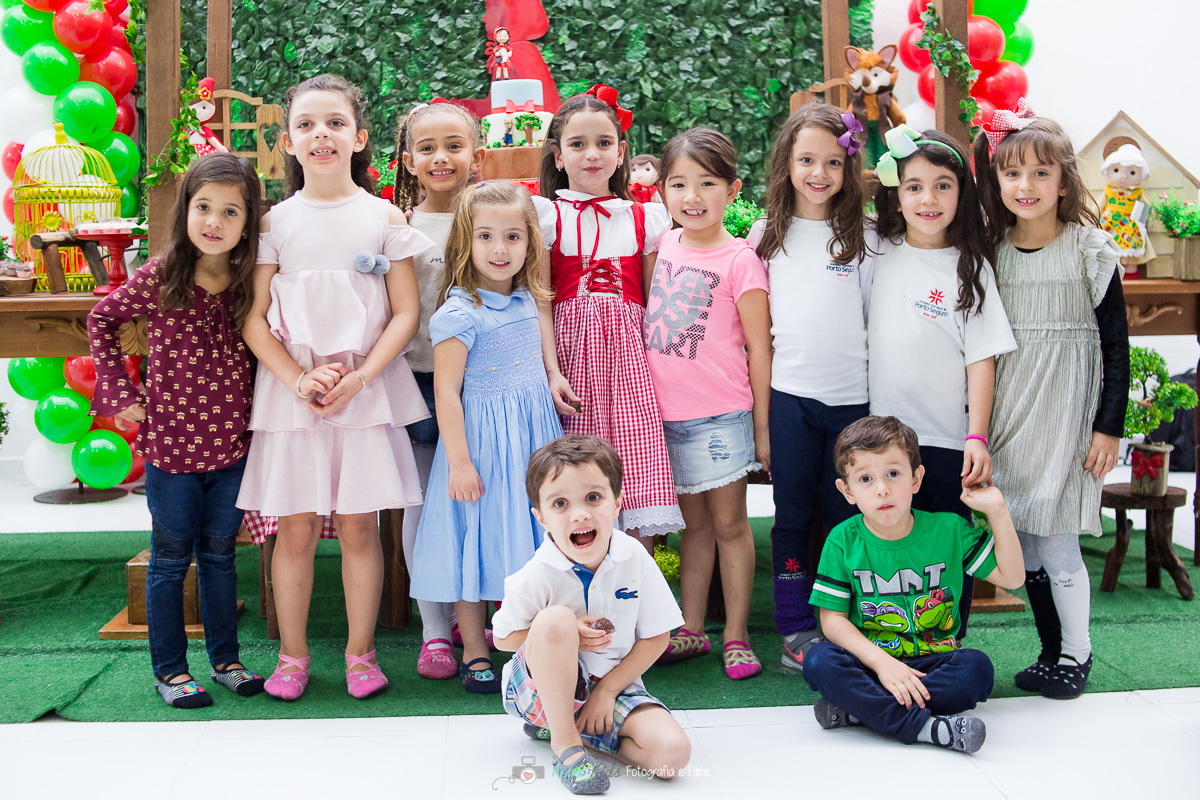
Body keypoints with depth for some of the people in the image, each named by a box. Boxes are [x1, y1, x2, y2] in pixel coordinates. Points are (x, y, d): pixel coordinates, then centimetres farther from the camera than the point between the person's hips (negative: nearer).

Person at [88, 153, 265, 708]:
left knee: (220, 556, 16)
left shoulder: (249, 283, -2)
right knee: (170, 560, 10)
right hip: (170, 443, -2)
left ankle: (225, 659, 29)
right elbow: (102, 320, 5)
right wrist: (122, 392, -1)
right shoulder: (159, 276, -9)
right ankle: (169, 670, 21)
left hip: (232, 444, 3)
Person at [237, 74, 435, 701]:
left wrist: (358, 378, -13)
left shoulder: (385, 218, 1)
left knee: (358, 527, 4)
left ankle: (360, 653, 18)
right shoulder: (275, 222, 3)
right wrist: (298, 379, -13)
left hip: (367, 388, -1)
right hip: (290, 389, 1)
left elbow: (405, 314, -1)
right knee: (296, 528, 5)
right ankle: (292, 656, 20)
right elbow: (254, 317, 1)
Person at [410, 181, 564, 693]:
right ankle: (475, 654, 17)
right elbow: (446, 392, -17)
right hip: (483, 438, -6)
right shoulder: (459, 314, -15)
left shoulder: (527, 300, 6)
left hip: (534, 434, 7)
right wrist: (459, 461, -18)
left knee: (531, 535, 12)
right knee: (478, 539, 3)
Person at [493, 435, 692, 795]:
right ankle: (564, 739, -17)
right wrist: (566, 636, -22)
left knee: (672, 752, -23)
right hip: (545, 689, -3)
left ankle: (573, 725, 1)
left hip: (614, 683, 3)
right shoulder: (536, 576, -19)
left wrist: (607, 690, -10)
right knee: (556, 619, -35)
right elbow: (503, 637, -5)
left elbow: (656, 636, -3)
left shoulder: (635, 559, -13)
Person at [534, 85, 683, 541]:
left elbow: (654, 304, 13)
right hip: (570, 349, -1)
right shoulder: (545, 216, 8)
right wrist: (551, 370, -10)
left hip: (630, 356, 2)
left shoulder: (645, 219, 13)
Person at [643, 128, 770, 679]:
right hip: (665, 413, 5)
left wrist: (762, 425, -5)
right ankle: (691, 630, 24)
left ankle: (736, 637, 16)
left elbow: (758, 348, -7)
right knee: (694, 525, 15)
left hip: (720, 415, -5)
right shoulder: (665, 245, 6)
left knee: (729, 525, 5)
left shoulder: (739, 260, -10)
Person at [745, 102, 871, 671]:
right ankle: (796, 629, 16)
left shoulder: (862, 238, 3)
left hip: (854, 395, -1)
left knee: (847, 515, 8)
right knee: (793, 512, 7)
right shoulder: (768, 236, 7)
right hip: (790, 394, 1)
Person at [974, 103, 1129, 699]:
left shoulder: (1091, 249, -4)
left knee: (1054, 539, -6)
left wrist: (1109, 426, -7)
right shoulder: (992, 250, 5)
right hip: (1008, 409, 4)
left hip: (1067, 409, -4)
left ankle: (1077, 655, 13)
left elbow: (1116, 343, -2)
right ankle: (1053, 652, 21)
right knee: (1024, 539, 7)